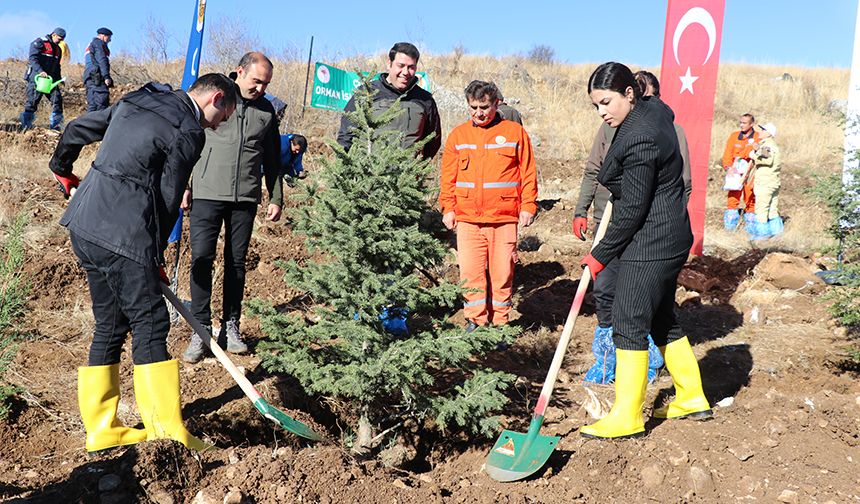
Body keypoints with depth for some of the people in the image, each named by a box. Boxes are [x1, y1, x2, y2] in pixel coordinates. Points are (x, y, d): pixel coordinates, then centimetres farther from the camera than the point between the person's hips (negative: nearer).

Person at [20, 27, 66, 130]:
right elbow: (33, 58, -16)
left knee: (57, 99, -2)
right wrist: (40, 71, -29)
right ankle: (25, 125, -3)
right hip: (36, 77, -7)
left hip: (51, 79, 7)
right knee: (32, 101, -7)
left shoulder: (58, 49, 18)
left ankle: (56, 125, 5)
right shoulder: (39, 43, -5)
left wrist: (59, 79, 13)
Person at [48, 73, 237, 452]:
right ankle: (166, 432, -4)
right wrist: (156, 257, 4)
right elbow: (168, 198, -6)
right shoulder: (189, 132, -7)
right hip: (122, 236, -9)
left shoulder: (136, 100, 17)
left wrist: (62, 170, 43)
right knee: (150, 324, -5)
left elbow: (76, 129, 25)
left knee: (110, 326, 13)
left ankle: (100, 428, 19)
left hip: (83, 224, 9)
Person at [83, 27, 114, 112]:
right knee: (101, 105, -17)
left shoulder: (89, 46, 31)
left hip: (89, 78, 10)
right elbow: (102, 60, -13)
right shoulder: (98, 43, 0)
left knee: (92, 105, 6)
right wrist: (107, 76, -21)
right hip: (97, 78, -10)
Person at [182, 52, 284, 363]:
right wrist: (184, 185, 0)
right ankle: (201, 329, 1)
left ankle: (231, 327, 17)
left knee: (237, 262, 7)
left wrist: (276, 198, 13)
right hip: (207, 193, -3)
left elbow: (272, 159, 17)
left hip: (246, 197, 3)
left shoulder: (267, 110, 11)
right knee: (202, 258, -6)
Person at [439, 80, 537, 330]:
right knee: (471, 272, 1)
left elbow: (528, 173, 4)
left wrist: (528, 206, -2)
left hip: (504, 218, -1)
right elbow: (448, 176, 11)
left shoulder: (515, 132, 4)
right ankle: (475, 320, 13)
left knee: (502, 273, 3)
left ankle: (499, 323, 16)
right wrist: (448, 207, 3)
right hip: (467, 218, 2)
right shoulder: (458, 135, 9)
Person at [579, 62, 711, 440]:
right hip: (670, 238, 10)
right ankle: (691, 398, 29)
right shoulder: (654, 110, 6)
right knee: (662, 319, 18)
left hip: (650, 244, -10)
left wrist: (601, 254, -12)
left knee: (629, 324, -5)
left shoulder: (640, 139, -23)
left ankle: (627, 418, 3)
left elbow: (633, 209, -21)